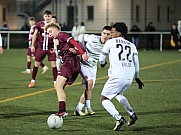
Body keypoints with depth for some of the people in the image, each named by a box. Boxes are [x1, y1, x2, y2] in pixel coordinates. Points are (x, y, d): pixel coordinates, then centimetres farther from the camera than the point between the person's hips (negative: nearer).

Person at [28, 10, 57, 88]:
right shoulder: (40, 25, 2)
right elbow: (35, 34, 9)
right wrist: (32, 45, 5)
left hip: (51, 48, -1)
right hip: (41, 47, 1)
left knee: (53, 63, -7)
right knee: (36, 63, 5)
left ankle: (55, 81, 0)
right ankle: (33, 80, 18)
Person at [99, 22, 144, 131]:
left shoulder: (110, 42, 7)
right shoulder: (131, 45, 18)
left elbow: (101, 58, 18)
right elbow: (136, 63, 20)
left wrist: (103, 63, 42)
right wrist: (137, 77, 33)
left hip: (117, 77, -6)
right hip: (129, 77, 6)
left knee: (104, 99, 6)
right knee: (118, 93, 33)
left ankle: (119, 118, -14)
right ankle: (132, 114, 23)